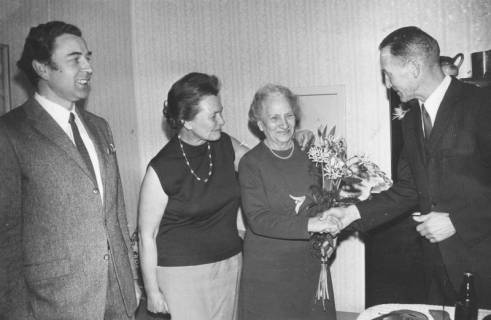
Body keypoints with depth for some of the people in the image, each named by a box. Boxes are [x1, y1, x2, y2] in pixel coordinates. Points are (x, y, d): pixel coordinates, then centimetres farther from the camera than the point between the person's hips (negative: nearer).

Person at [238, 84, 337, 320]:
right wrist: (307, 225, -26)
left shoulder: (308, 155, 4)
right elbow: (258, 220, -17)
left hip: (311, 264, 4)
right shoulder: (251, 163, -8)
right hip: (268, 269, -3)